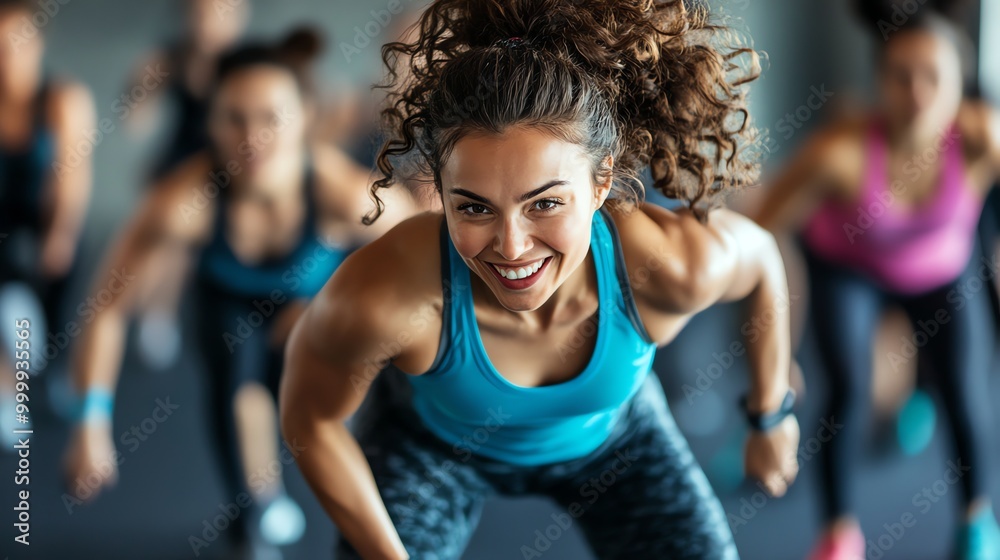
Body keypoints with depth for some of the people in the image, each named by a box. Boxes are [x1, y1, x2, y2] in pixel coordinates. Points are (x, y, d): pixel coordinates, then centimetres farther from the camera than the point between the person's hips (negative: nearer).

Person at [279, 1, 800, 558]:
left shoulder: (679, 265, -38)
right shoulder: (382, 297, -42)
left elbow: (763, 262, -12)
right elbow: (310, 418, -20)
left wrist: (773, 414, 1)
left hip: (612, 432, 1)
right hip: (437, 442, -1)